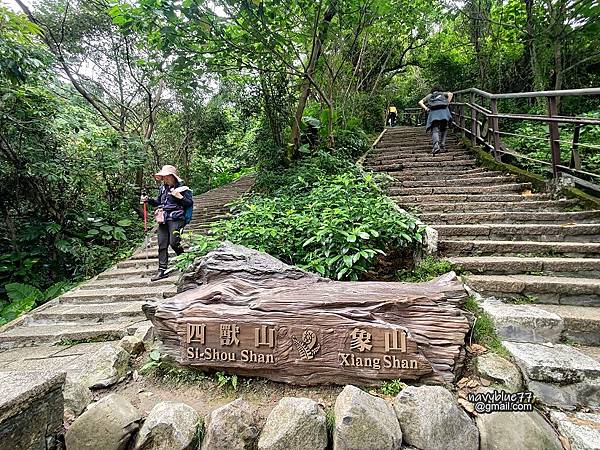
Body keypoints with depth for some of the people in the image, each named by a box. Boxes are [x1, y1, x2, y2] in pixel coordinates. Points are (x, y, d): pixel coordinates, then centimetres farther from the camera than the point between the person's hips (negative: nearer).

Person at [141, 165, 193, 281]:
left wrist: (179, 196, -17)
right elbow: (158, 202, 27)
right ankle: (162, 270, 10)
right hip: (163, 220, 7)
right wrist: (148, 200, 12)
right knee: (162, 245, 5)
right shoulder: (163, 188, 15)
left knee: (174, 242, -14)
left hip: (176, 219, -6)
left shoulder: (182, 188, -4)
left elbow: (190, 203, -5)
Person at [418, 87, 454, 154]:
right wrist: (447, 103, 9)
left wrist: (426, 108, 10)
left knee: (434, 130, -9)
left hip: (433, 112, 0)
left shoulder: (429, 96, 33)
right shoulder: (443, 94, 31)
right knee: (444, 129, 15)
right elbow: (450, 94, 12)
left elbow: (420, 102, 21)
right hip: (443, 110, 1)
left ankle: (436, 145, -31)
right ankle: (442, 144, 3)